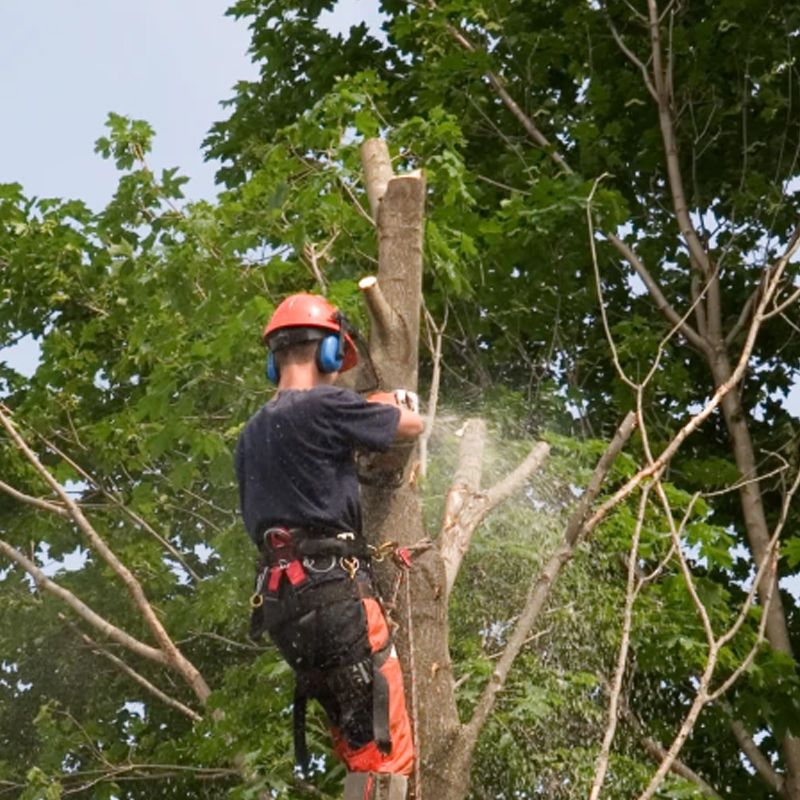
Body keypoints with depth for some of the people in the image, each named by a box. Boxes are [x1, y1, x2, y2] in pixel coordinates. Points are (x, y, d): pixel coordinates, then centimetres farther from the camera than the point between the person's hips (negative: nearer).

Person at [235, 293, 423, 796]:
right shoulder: (324, 406, -5)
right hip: (334, 590, -8)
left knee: (359, 750, 14)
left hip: (280, 601, 8)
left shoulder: (252, 435, 18)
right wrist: (397, 405, 31)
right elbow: (412, 426, 7)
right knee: (388, 750, -8)